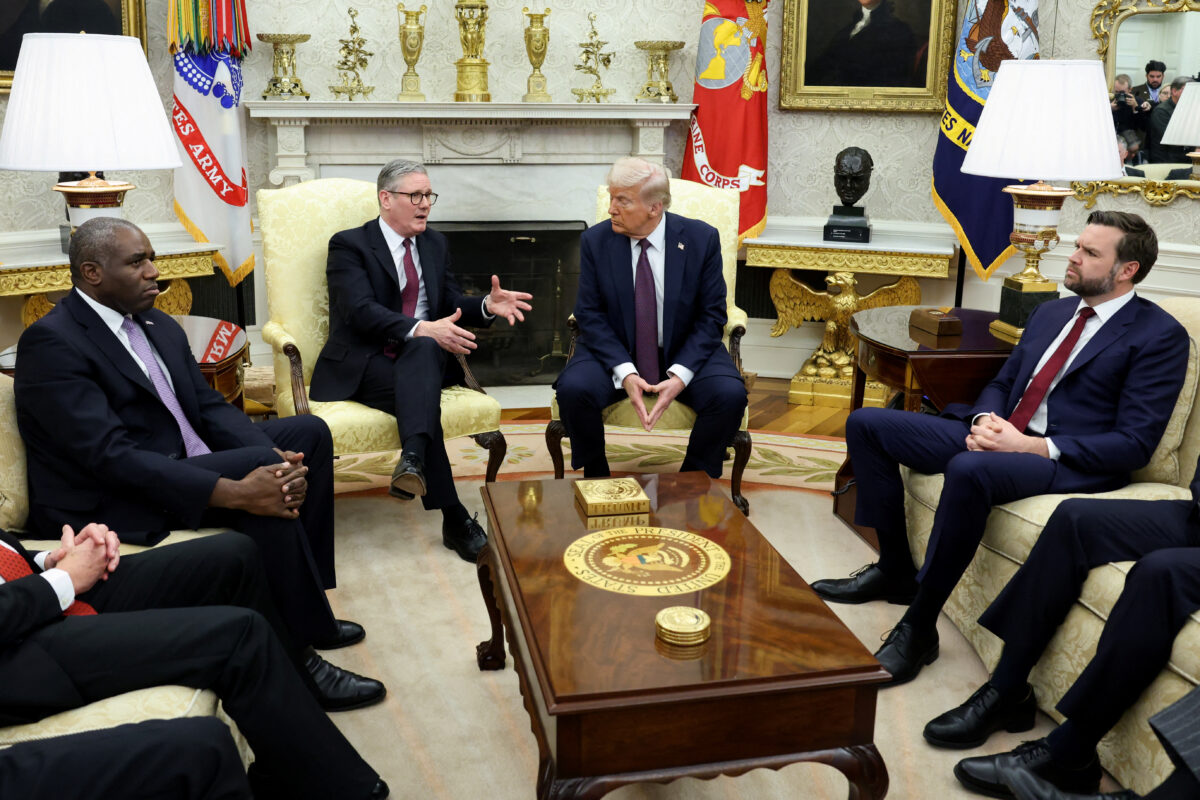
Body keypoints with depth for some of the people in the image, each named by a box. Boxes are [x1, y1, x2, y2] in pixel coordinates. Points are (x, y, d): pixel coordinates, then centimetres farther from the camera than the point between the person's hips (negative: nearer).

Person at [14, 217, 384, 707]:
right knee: (259, 464, -28)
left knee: (308, 433, 3)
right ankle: (301, 649, -16)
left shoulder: (160, 327, 11)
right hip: (110, 503, -9)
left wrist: (280, 459, -15)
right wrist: (233, 492, -33)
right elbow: (110, 456, -26)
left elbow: (209, 407, 7)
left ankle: (303, 602, 4)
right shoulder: (50, 344, -16)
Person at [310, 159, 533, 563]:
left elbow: (452, 303, 16)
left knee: (424, 351, -35)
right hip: (363, 365, -4)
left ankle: (414, 457, -53)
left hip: (423, 358, 4)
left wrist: (488, 305, -8)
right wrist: (421, 329, -32)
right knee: (422, 394, -34)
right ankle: (454, 519, -35)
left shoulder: (434, 244, 18)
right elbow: (362, 311, -17)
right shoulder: (349, 245, -2)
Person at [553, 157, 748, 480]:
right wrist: (624, 372, -21)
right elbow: (589, 314, -6)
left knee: (730, 394, -27)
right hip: (615, 353, 0)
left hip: (684, 354, 0)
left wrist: (681, 374, -21)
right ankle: (595, 477, -1)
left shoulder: (701, 239, -9)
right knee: (572, 389, -29)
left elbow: (711, 316, -6)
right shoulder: (595, 240, -7)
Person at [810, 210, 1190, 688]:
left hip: (1072, 462, -8)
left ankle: (918, 627, -26)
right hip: (1000, 435, 8)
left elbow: (1135, 444, -13)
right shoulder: (1051, 313, 17)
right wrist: (984, 419, -4)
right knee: (866, 425, -2)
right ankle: (895, 568, 5)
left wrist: (1032, 446, -22)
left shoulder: (1160, 336, -6)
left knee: (969, 470, -41)